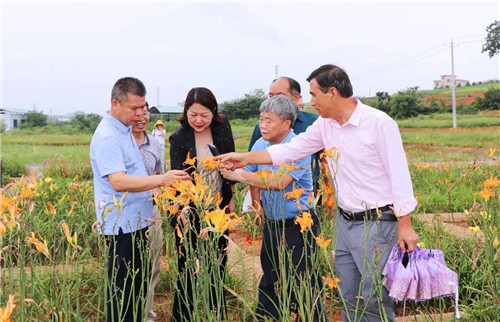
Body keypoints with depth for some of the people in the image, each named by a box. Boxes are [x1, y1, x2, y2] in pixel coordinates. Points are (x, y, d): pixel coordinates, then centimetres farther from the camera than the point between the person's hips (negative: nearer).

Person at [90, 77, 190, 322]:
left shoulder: (125, 129, 11)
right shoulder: (107, 137, -20)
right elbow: (118, 181, -30)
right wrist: (162, 179, -36)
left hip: (136, 220, 10)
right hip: (122, 225, -10)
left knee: (139, 283, 18)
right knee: (123, 290, 1)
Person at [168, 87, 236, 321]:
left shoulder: (222, 126, -5)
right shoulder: (179, 138, -14)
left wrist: (231, 198, 8)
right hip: (190, 212, -3)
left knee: (218, 264, 16)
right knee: (188, 267, 3)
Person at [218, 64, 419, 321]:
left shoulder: (379, 123, -15)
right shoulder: (325, 124, 4)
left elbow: (400, 176, -14)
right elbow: (292, 149, 10)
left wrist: (405, 226, -14)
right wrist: (245, 158, 9)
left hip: (377, 224, -7)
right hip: (344, 222, 7)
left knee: (375, 300, -1)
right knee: (347, 297, 14)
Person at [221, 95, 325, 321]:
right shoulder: (260, 145, 3)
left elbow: (280, 183, -30)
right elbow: (252, 174, 18)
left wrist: (241, 175, -26)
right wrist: (256, 202, 5)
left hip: (298, 224, -7)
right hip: (271, 223, 7)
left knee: (302, 281, -1)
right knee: (270, 279, 19)